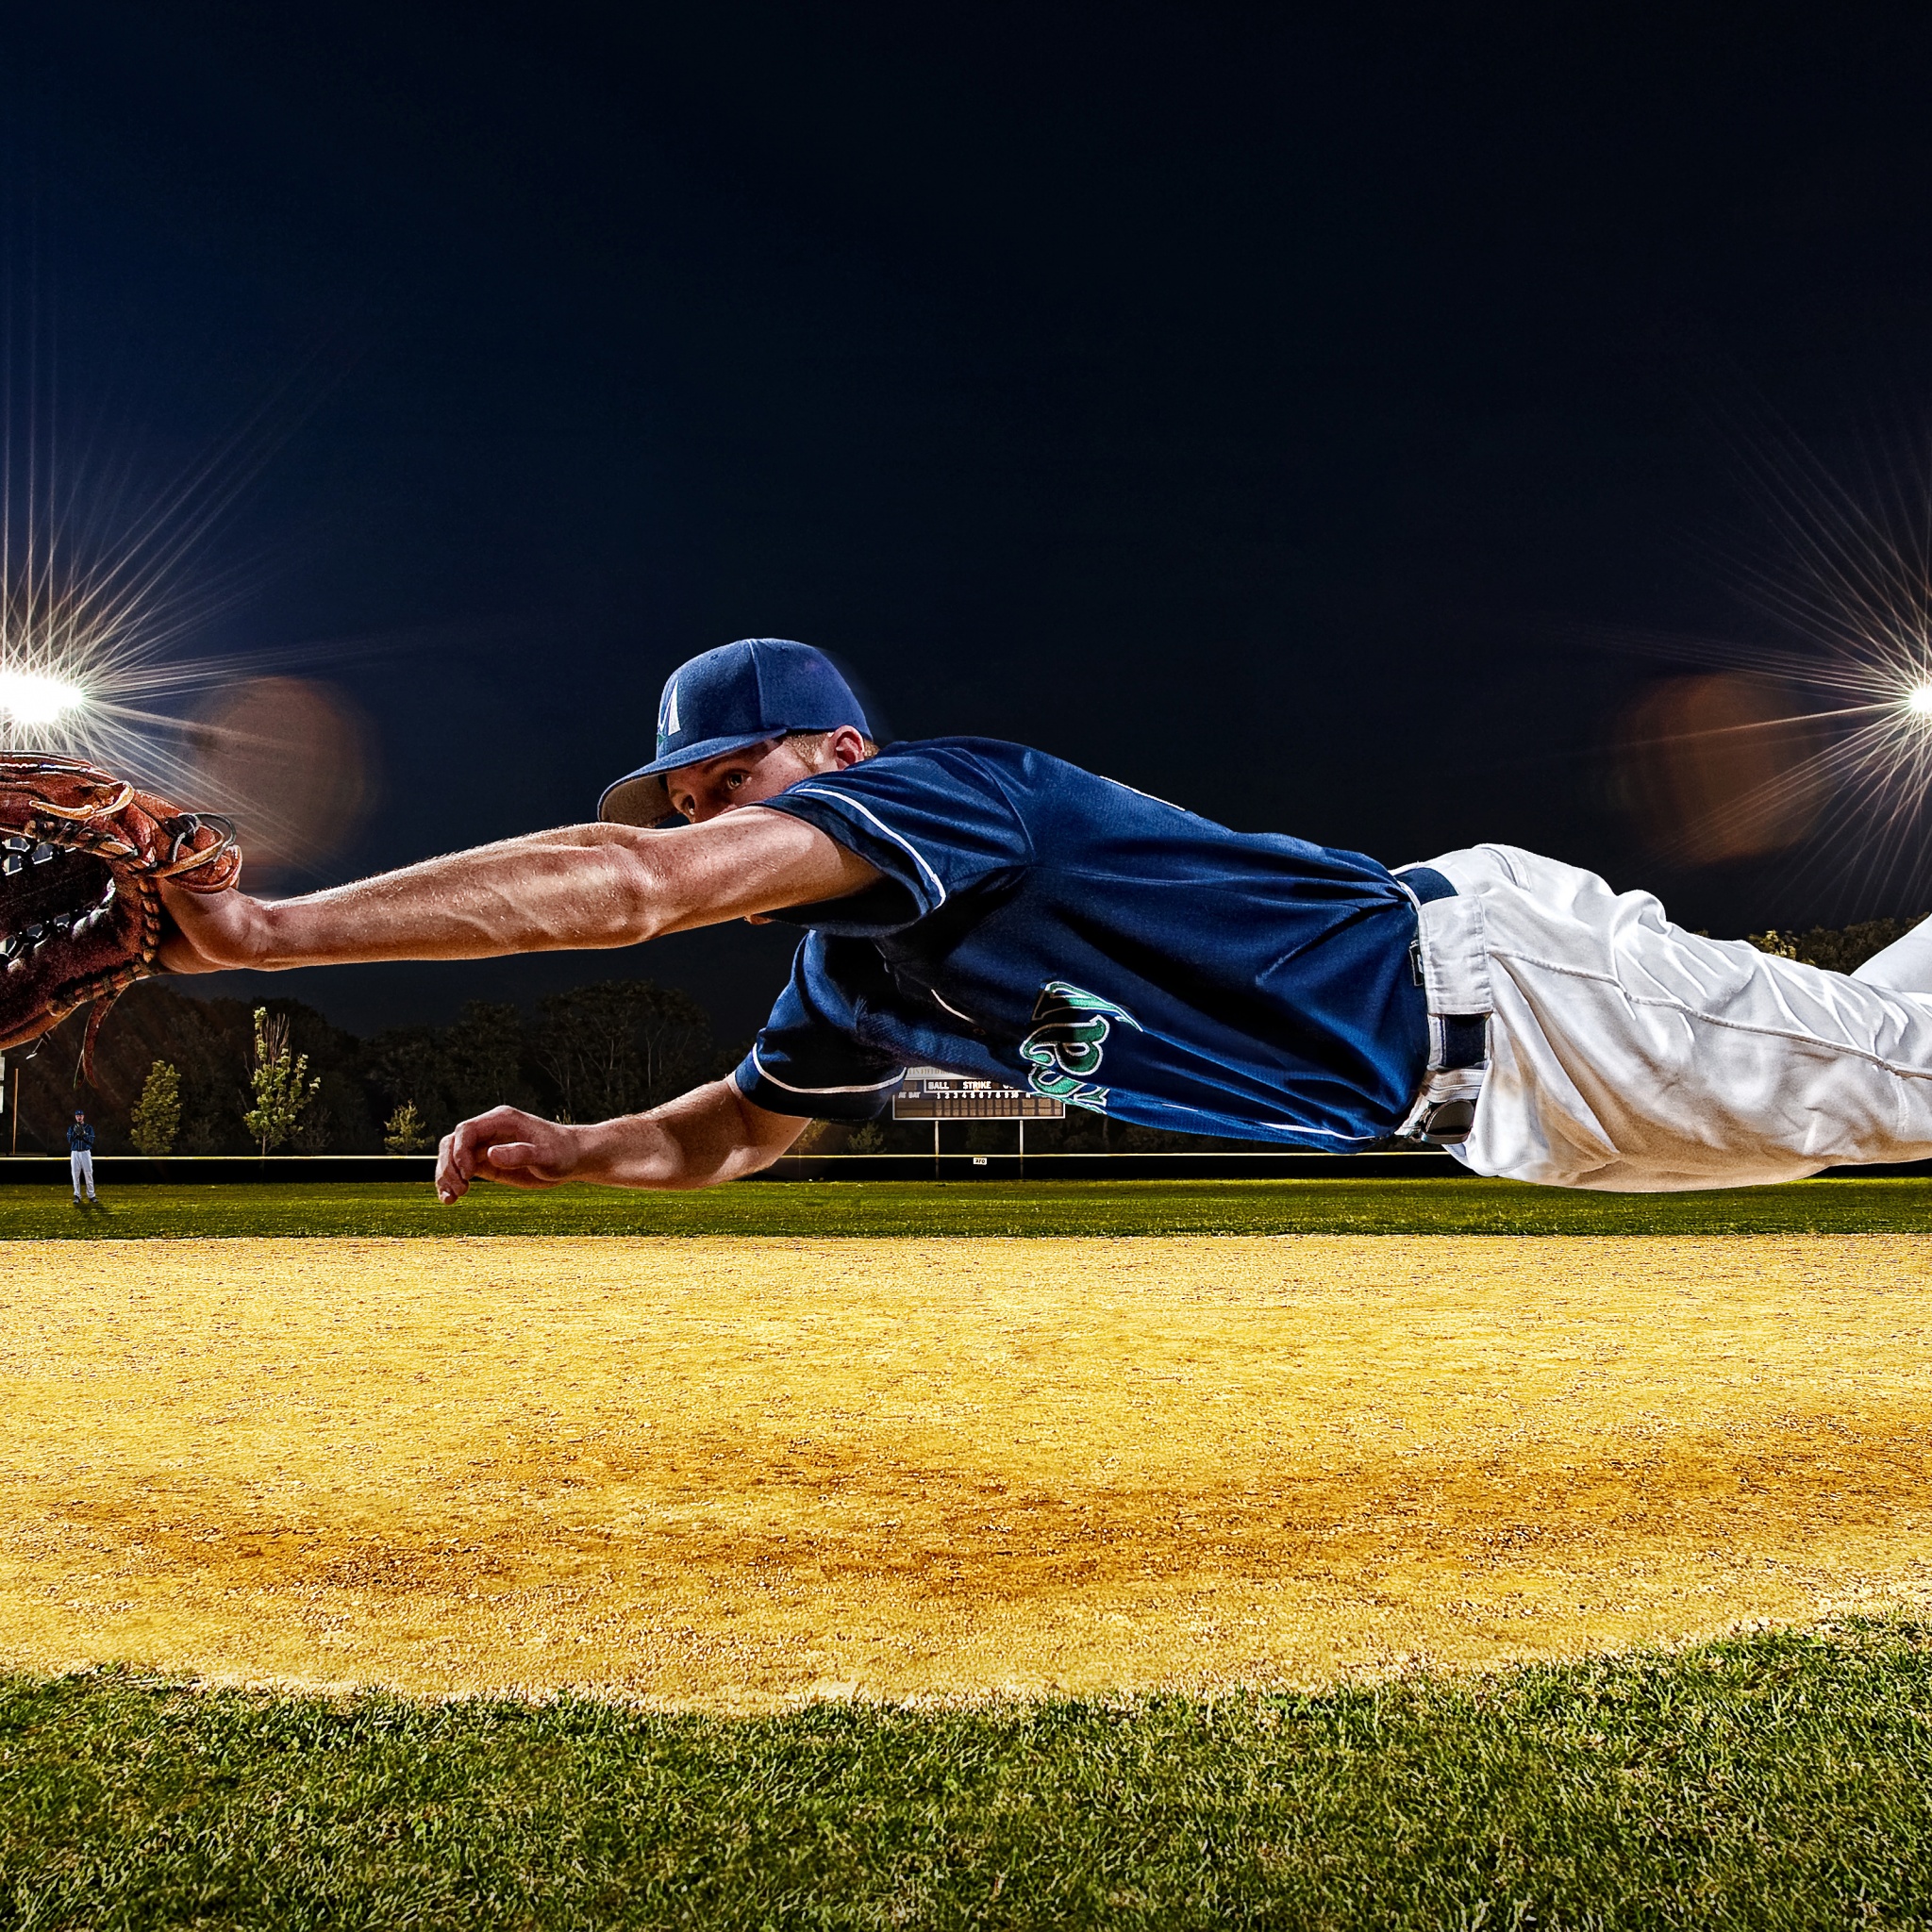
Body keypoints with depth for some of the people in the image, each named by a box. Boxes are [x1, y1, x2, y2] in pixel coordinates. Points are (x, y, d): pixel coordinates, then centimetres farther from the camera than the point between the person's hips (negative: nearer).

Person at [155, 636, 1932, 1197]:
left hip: (1487, 970, -7)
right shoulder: (858, 972, 4)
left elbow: (624, 888, -37)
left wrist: (266, 927, -35)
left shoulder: (945, 786, -24)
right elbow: (720, 1137, 18)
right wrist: (566, 1150, -1)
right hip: (1473, 1106, 7)